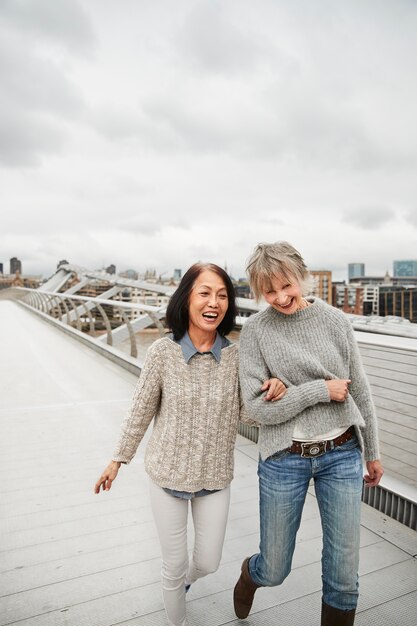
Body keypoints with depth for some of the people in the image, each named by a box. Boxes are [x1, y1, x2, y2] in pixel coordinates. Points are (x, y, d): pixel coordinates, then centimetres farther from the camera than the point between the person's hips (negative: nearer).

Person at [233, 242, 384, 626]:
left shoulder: (335, 320, -3)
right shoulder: (256, 331, -10)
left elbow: (360, 390, 6)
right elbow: (257, 407, -14)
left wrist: (372, 452, 12)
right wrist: (321, 390, -17)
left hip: (342, 454, 2)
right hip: (284, 460, -1)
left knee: (344, 573, 11)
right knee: (275, 571, 15)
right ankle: (251, 574, 51)